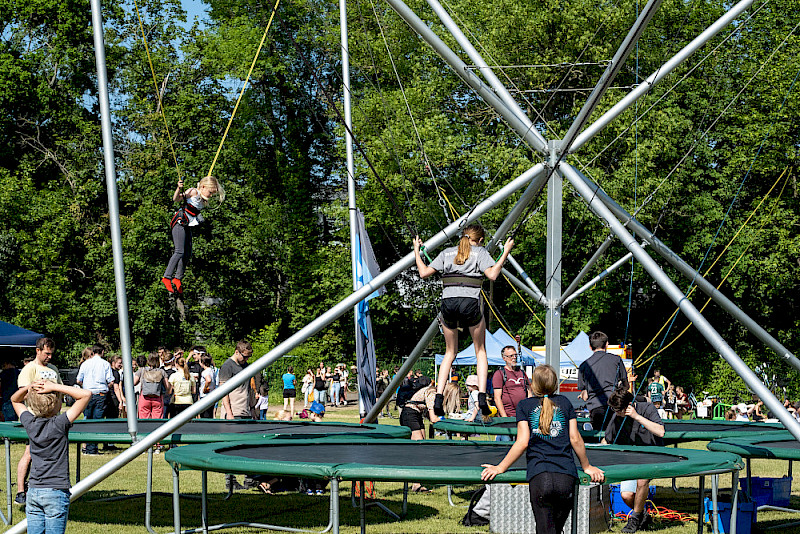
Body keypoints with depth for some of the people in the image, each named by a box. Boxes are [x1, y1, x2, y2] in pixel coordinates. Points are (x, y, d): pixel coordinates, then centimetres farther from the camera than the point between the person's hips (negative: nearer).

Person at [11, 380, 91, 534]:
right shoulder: (60, 424, -14)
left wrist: (28, 388, 1)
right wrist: (54, 386, -14)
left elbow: (15, 400, 21)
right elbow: (86, 394, -16)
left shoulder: (30, 423, 0)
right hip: (56, 492, -5)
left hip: (33, 491, 5)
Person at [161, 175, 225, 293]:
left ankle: (177, 279, 12)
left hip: (187, 226, 9)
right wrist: (179, 189, -40)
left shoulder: (203, 200, 13)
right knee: (179, 252, -18)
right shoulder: (193, 192, -12)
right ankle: (167, 277, -17)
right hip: (179, 223, -9)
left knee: (187, 255, 6)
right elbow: (175, 199, -20)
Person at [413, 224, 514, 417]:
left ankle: (439, 397, 5)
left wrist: (417, 251, 26)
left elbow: (424, 273, 13)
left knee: (450, 352, 18)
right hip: (470, 303, -3)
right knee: (480, 351, 14)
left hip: (448, 302, 3)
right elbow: (492, 274, -8)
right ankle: (482, 396, 0)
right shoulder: (480, 252, 8)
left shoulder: (447, 253, 17)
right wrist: (505, 253, 0)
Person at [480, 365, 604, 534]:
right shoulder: (565, 403, 16)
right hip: (567, 476, 2)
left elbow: (522, 443, 1)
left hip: (539, 475, -2)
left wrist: (500, 468, 8)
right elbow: (575, 439, 13)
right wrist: (587, 467, 26)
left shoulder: (524, 405, 10)